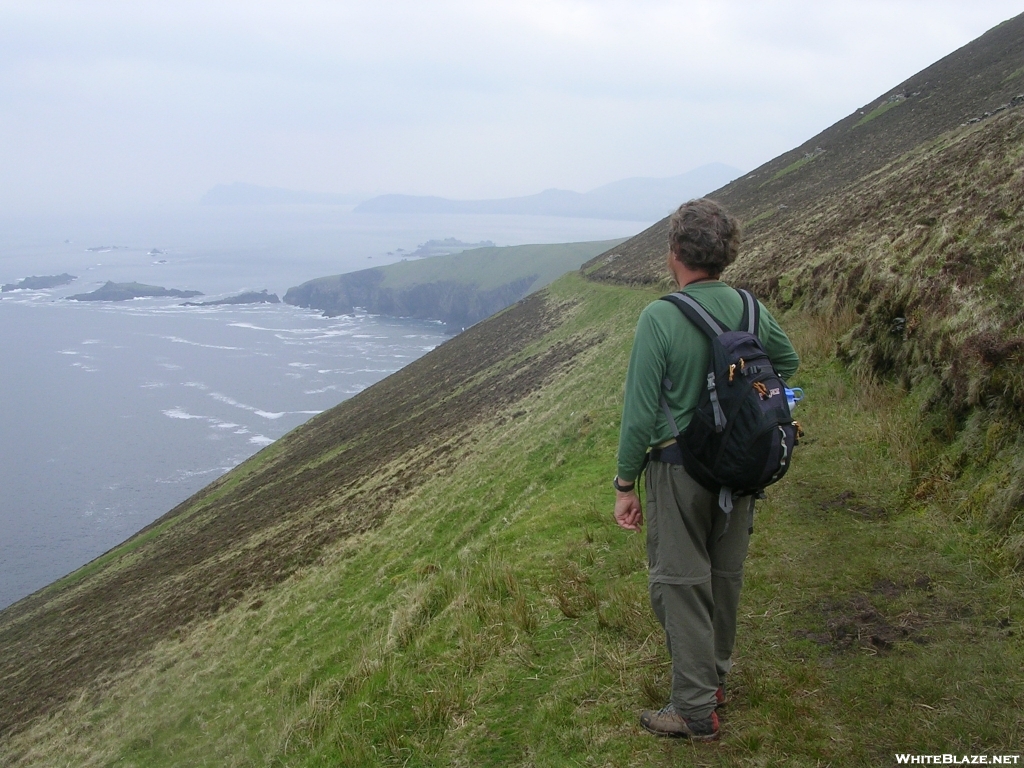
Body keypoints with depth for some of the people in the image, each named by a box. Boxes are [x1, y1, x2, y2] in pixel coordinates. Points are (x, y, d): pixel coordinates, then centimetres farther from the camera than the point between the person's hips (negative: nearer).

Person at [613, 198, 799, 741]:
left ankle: (696, 711, 10)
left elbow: (640, 410, -17)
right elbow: (788, 362, 19)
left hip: (679, 467, -6)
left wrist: (626, 483, -9)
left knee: (679, 584, 4)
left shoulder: (660, 318, -19)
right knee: (726, 575, 19)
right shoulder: (749, 309, -2)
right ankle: (716, 678, 36)